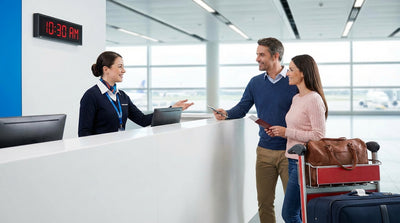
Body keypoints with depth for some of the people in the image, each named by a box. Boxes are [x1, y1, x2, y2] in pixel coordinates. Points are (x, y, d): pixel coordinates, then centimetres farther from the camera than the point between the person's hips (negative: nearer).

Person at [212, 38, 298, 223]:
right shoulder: (255, 83, 10)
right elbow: (242, 108, 9)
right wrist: (226, 114, -11)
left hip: (289, 152, -4)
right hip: (264, 151, 4)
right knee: (264, 203, 9)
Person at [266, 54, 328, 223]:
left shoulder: (314, 99, -14)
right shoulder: (296, 98, 14)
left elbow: (318, 135, -18)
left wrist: (286, 132, -16)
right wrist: (279, 132, 8)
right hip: (293, 160, 9)